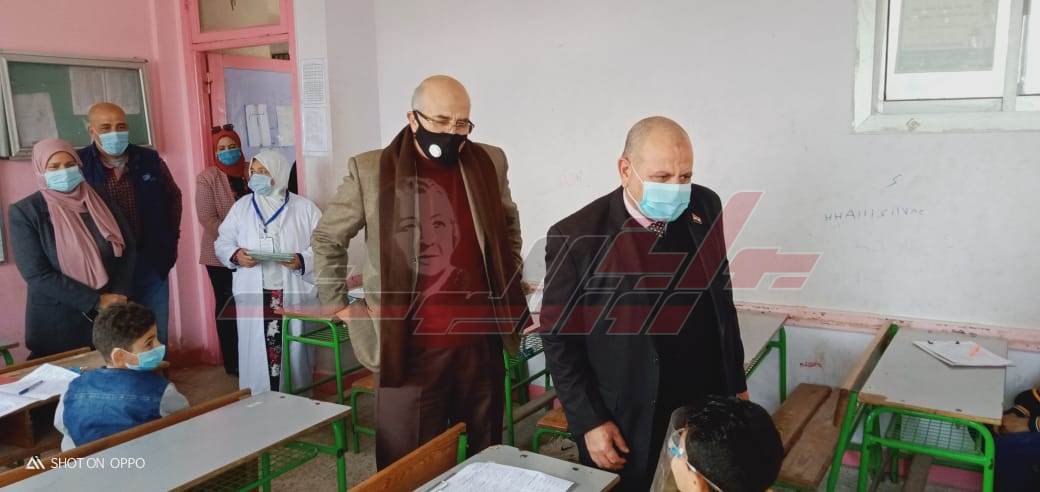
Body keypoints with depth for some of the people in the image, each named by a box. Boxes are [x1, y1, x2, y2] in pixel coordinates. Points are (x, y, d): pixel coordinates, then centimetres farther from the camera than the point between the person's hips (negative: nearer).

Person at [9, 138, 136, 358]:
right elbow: (36, 274, -14)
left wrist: (119, 294, -12)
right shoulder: (25, 212, -7)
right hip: (57, 322, -3)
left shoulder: (99, 200, 4)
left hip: (111, 314, 3)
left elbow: (127, 247, 3)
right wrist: (96, 301, -17)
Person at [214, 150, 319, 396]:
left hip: (294, 294, -2)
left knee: (293, 352, 3)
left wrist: (302, 260, -19)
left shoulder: (304, 207, 3)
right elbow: (222, 241, 10)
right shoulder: (241, 206, 12)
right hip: (254, 294, 2)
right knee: (257, 352, 3)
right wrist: (235, 255, -11)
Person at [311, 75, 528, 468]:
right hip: (411, 343, -3)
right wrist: (338, 304, 3)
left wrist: (510, 285, 15)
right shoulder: (370, 170, -6)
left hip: (481, 337, 3)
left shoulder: (490, 162, 4)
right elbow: (326, 239, 6)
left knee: (486, 455, 17)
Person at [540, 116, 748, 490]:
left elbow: (722, 297, 9)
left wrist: (736, 382, 12)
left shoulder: (705, 207, -2)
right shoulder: (578, 237, -17)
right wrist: (589, 421, -11)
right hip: (627, 427, -4)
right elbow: (559, 338, -10)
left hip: (709, 408, 4)